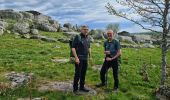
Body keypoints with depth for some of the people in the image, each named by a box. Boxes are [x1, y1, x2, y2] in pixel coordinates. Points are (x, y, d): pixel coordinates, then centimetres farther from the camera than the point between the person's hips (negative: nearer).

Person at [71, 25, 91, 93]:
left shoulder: (87, 38, 12)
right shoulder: (77, 37, -8)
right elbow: (73, 48, -12)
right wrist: (76, 57, -18)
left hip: (85, 59, 6)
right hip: (79, 59, -6)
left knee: (83, 74, 12)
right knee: (78, 74, -2)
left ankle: (82, 87, 25)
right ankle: (75, 88, 10)